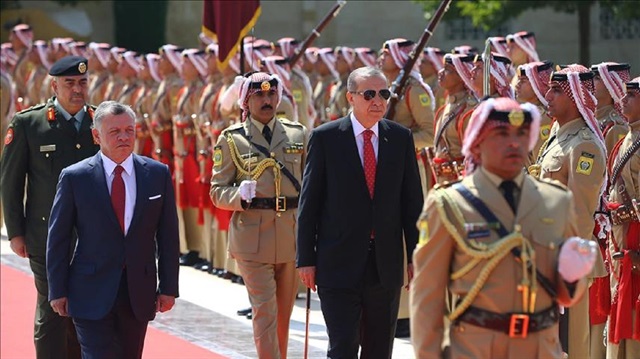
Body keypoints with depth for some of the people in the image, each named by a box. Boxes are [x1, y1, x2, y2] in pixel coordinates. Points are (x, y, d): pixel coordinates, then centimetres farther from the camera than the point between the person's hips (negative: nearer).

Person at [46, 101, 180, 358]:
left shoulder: (158, 174, 3)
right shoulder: (74, 178, -4)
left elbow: (168, 236, 6)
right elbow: (57, 238, 0)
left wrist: (168, 287, 3)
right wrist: (58, 291, -2)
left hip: (139, 292, 3)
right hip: (92, 295, -3)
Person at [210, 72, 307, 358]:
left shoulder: (298, 134, 10)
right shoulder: (231, 139, 1)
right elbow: (217, 191, 1)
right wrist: (240, 195, -20)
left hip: (292, 236, 3)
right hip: (253, 237, -3)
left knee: (284, 314, 12)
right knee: (265, 312, -9)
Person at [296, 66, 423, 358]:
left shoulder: (401, 138, 6)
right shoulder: (325, 138, -3)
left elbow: (412, 201, 8)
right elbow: (309, 203, -1)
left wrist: (415, 256, 4)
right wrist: (306, 258, -4)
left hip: (386, 265, 3)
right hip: (339, 265, -3)